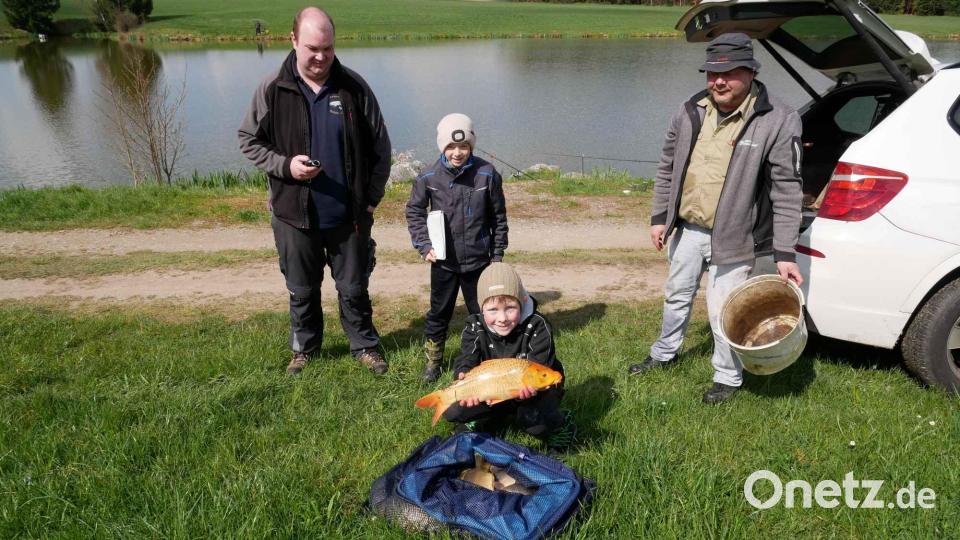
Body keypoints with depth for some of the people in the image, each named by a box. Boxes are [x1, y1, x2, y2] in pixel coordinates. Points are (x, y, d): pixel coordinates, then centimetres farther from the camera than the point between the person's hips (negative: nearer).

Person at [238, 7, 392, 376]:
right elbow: (248, 141, 3)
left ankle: (365, 346, 31)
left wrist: (371, 198, -1)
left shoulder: (353, 87, -4)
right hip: (294, 214, 0)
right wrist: (285, 165, -15)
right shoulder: (273, 90, -5)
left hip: (349, 214, 0)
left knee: (354, 288, 12)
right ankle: (303, 348, 36)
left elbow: (379, 146, 2)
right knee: (302, 291, 15)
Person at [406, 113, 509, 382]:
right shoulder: (429, 177, -8)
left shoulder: (487, 174, -9)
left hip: (478, 260, 0)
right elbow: (414, 211, 4)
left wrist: (497, 254, 3)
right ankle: (433, 360, 30)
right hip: (443, 261, 1)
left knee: (483, 312, 12)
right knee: (439, 312, 13)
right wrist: (424, 246, -6)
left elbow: (499, 217, 0)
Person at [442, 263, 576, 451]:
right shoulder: (475, 328, -15)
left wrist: (528, 385, -52)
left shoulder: (537, 327, -24)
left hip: (535, 391, -3)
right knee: (452, 410, -18)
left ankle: (559, 424, 0)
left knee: (533, 421, -36)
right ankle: (484, 420, 15)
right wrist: (464, 379, -50)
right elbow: (465, 362, -26)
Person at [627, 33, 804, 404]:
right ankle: (664, 353, 46)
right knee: (677, 295, 22)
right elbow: (667, 168, 10)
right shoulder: (690, 113, 0)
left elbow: (787, 192, -15)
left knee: (722, 311, 1)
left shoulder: (778, 121, -15)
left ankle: (728, 377, 26)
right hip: (687, 229, 5)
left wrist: (785, 253, -17)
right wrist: (659, 216, 8)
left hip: (732, 238, -5)